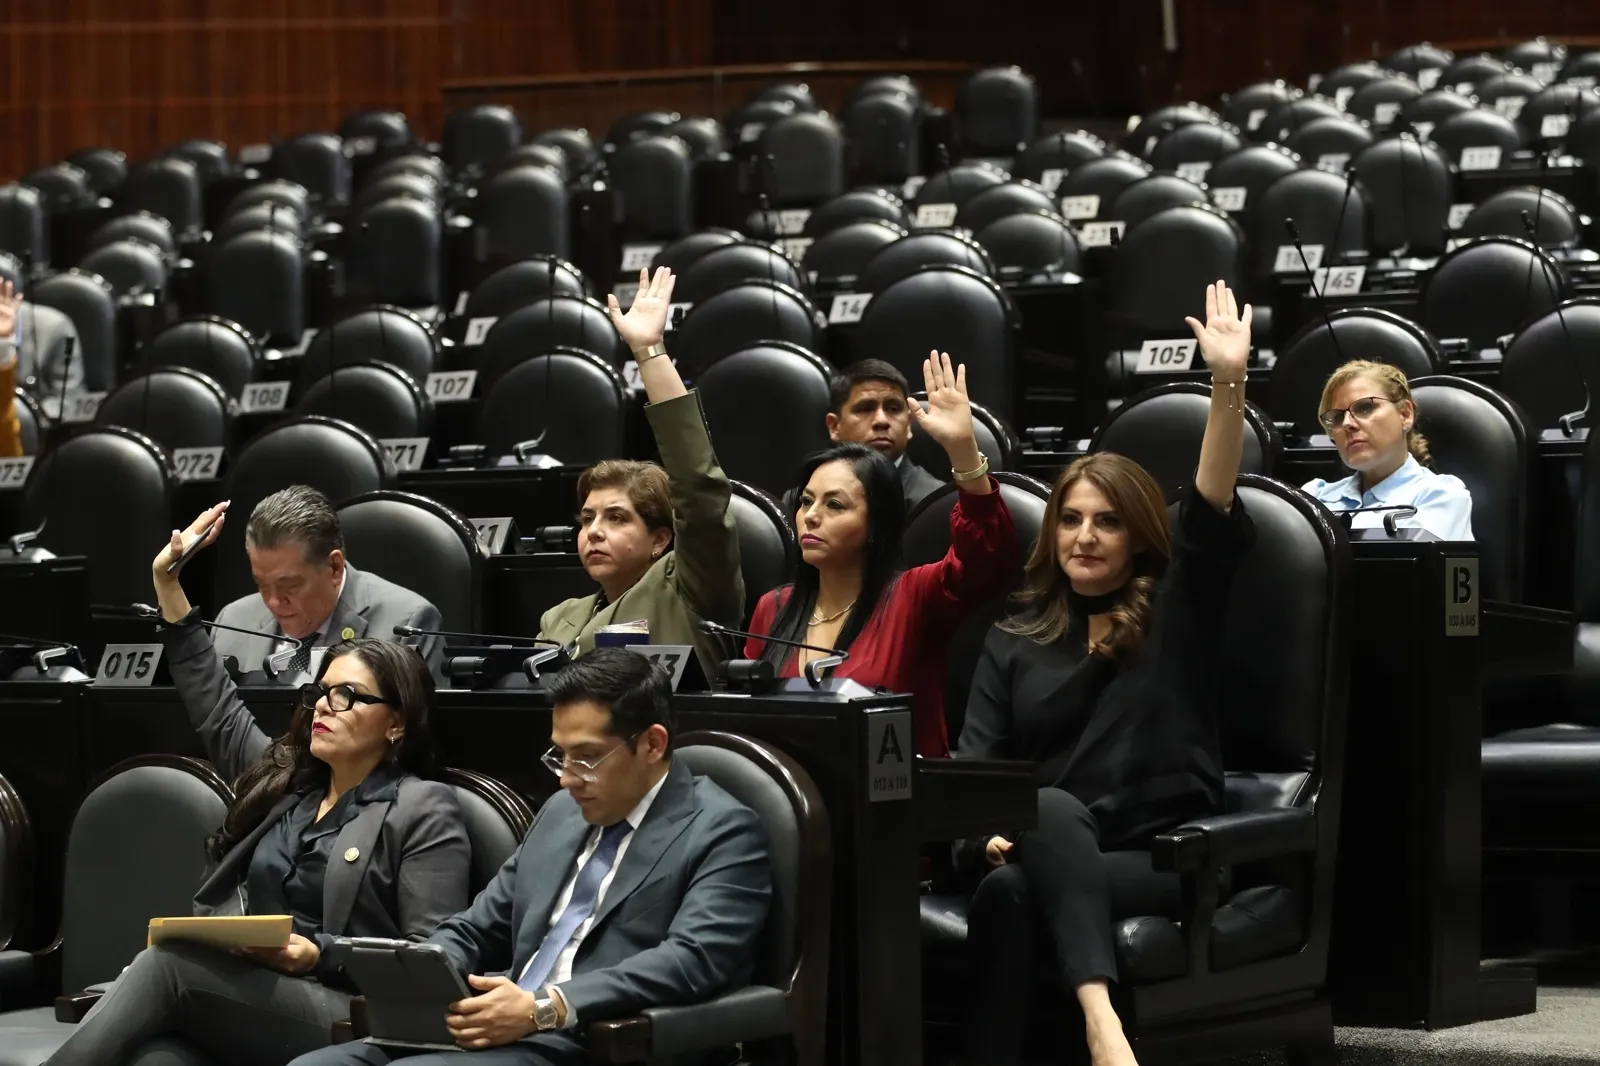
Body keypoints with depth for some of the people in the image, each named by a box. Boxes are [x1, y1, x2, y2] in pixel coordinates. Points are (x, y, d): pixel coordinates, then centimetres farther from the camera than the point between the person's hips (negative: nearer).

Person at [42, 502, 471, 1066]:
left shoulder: (423, 811, 3)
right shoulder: (284, 780, 24)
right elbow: (218, 709, 34)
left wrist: (318, 955, -15)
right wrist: (169, 588, 31)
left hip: (343, 1018, -5)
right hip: (246, 994, 5)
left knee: (166, 962, -30)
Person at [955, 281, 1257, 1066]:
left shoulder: (1174, 615, 11)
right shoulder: (1014, 641, 19)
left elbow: (1213, 515, -5)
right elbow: (976, 759, 9)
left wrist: (1229, 383, -17)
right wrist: (989, 831, -14)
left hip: (1162, 857, -2)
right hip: (1046, 850, 3)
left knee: (1011, 894, -33)